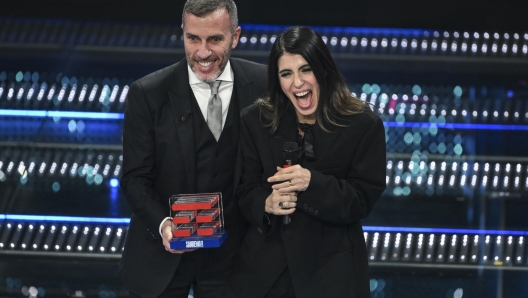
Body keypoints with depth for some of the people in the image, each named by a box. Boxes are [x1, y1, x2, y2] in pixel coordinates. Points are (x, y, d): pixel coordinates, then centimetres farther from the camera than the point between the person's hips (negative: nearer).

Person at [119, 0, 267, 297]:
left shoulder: (263, 85, -5)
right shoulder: (148, 94, -10)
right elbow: (136, 177, -7)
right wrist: (162, 224, -24)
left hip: (230, 250, 1)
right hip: (162, 252, -1)